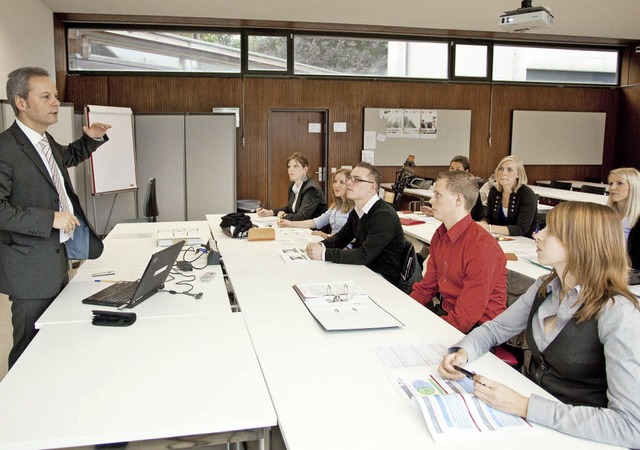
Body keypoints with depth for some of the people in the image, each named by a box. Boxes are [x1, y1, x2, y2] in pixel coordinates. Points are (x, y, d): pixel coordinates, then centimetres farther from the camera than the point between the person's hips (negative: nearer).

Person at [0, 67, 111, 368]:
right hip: (31, 267, -8)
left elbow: (68, 156, 32)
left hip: (58, 260, 8)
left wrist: (91, 138, 13)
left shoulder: (46, 141, 10)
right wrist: (51, 218, -23)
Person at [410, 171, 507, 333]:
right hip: (446, 312, 8)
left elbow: (466, 318, -23)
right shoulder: (440, 236, 5)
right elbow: (426, 287, 11)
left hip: (476, 327, -7)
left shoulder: (481, 247, -23)